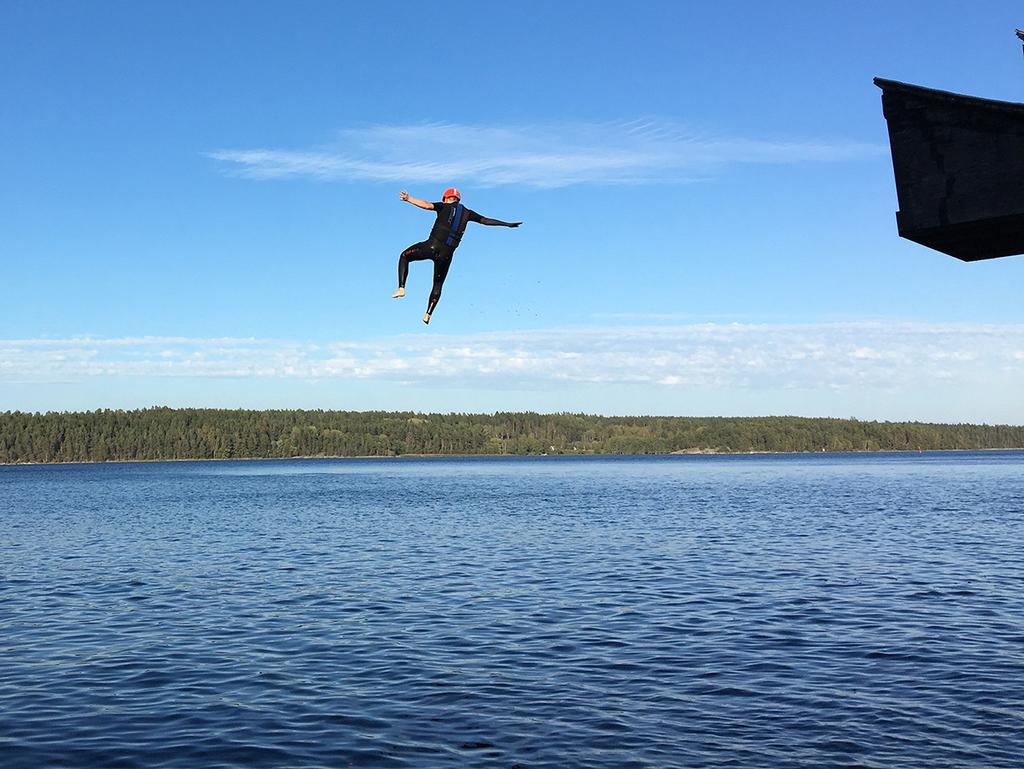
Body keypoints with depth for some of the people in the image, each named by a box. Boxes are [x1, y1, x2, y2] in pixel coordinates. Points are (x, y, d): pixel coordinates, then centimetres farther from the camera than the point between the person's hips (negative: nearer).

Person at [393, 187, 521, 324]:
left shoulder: (444, 206, 7)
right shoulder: (467, 213, 16)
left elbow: (427, 205, -10)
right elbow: (486, 220, 21)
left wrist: (408, 199, -14)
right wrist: (508, 224, 30)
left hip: (432, 245, -4)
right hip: (447, 254, 4)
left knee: (404, 256, 17)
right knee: (438, 285, 20)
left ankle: (401, 288, 0)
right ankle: (428, 314, 14)